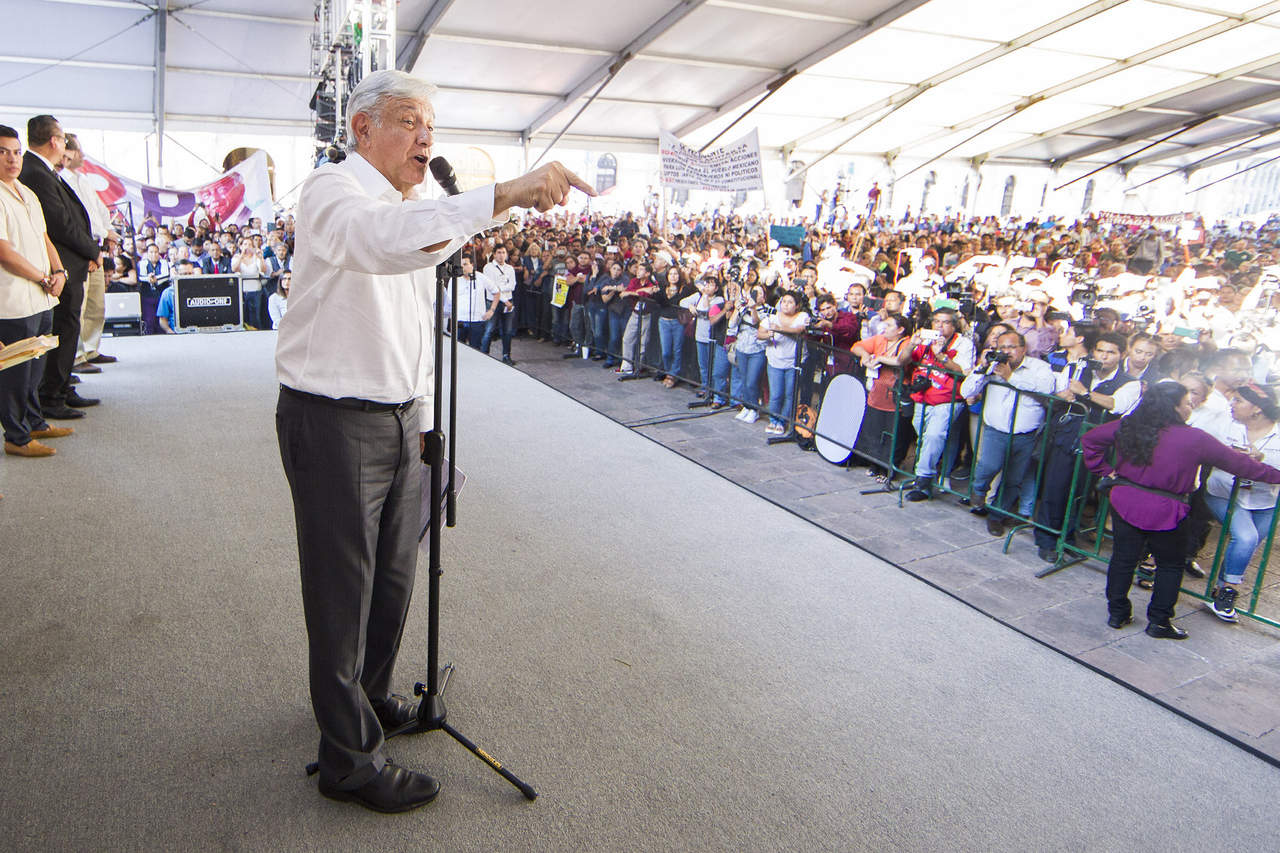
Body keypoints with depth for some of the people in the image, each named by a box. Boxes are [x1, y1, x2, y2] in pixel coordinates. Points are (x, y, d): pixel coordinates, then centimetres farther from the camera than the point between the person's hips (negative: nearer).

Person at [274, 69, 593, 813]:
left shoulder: (416, 206, 17)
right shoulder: (334, 191, -12)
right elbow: (385, 239, -38)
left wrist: (421, 411, 18)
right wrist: (503, 195, -48)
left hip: (401, 418, 8)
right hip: (336, 422, -8)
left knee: (394, 576, 19)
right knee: (343, 590, 2)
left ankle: (371, 695, 42)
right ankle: (350, 759, 15)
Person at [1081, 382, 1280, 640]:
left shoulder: (1126, 426, -1)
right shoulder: (1195, 439, -11)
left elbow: (1090, 440, 7)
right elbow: (1238, 462, 0)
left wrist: (1106, 471, 10)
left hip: (1125, 502, 3)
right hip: (1164, 512, -3)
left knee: (1123, 558, 14)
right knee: (1170, 565, 15)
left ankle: (1117, 613, 22)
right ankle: (1159, 621, 19)